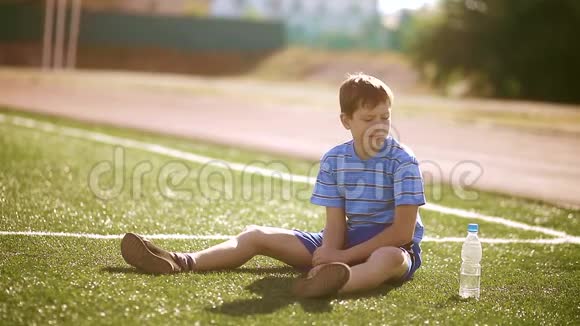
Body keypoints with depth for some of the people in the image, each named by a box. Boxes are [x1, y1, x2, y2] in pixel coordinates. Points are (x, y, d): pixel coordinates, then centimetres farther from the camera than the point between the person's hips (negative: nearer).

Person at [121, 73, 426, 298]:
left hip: (388, 245, -5)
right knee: (257, 235, -2)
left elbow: (403, 232, -17)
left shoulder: (403, 161, -12)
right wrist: (328, 255, -28)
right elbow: (335, 223, -5)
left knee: (391, 259, -45)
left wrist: (342, 256, -19)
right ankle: (181, 263, -19)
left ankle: (329, 284, -76)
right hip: (344, 242, 6)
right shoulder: (334, 160, 1)